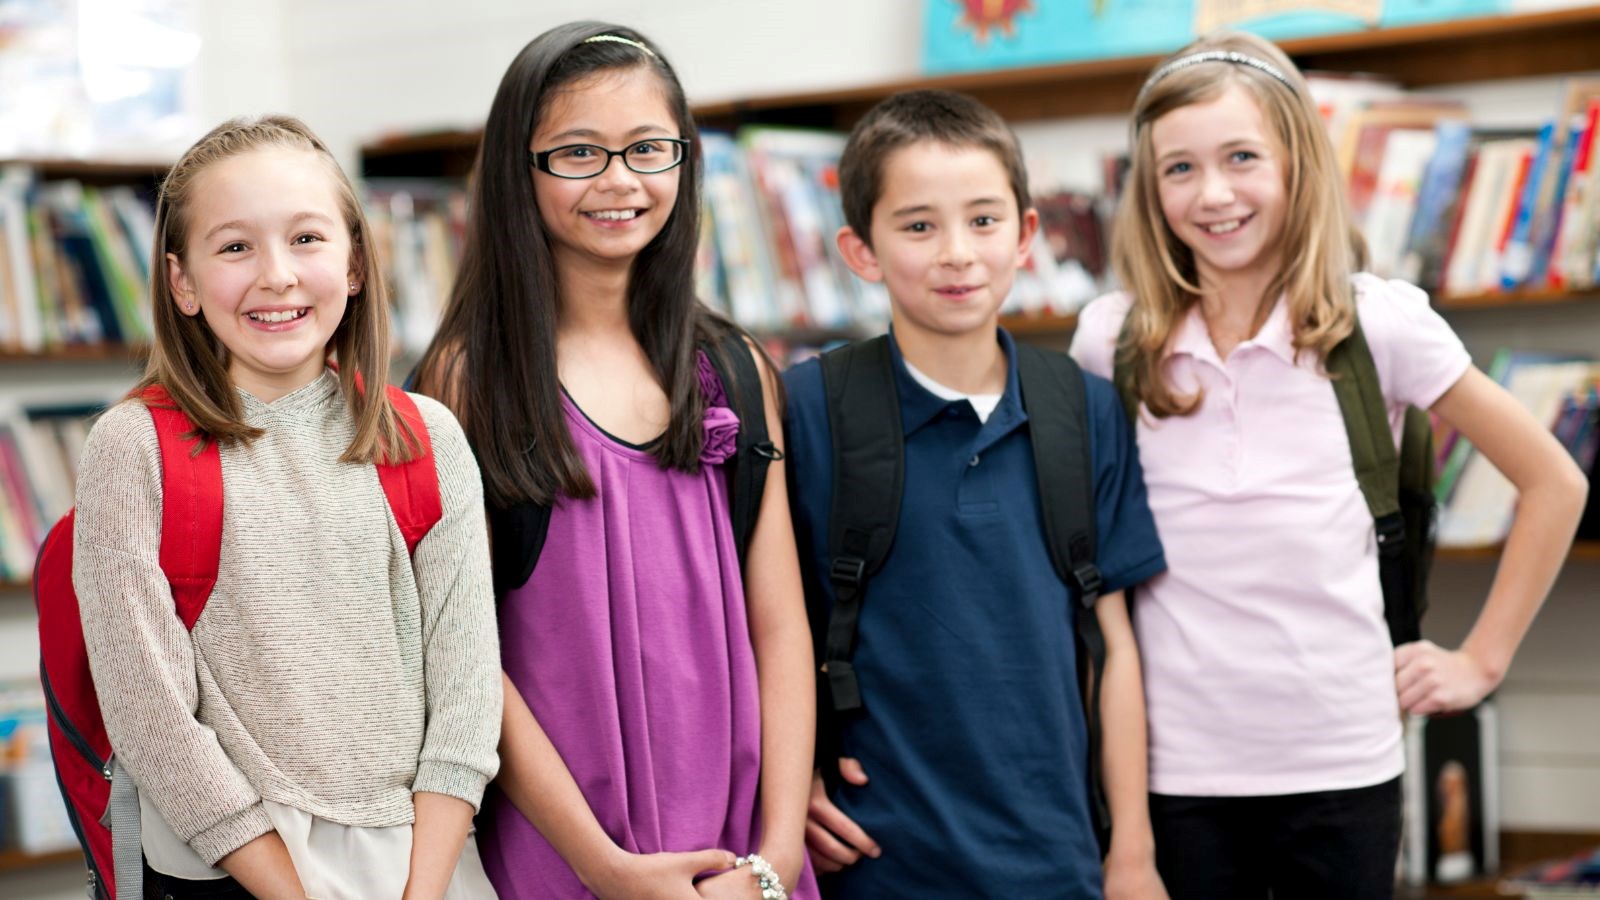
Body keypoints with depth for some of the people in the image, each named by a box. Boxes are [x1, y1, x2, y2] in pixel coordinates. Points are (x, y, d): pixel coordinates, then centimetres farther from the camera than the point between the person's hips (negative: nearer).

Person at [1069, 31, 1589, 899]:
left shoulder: (1379, 322, -4)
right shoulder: (1112, 339, 0)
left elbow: (1552, 482, 6)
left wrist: (1481, 660, 3)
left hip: (1341, 760, -1)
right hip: (1179, 763, 1)